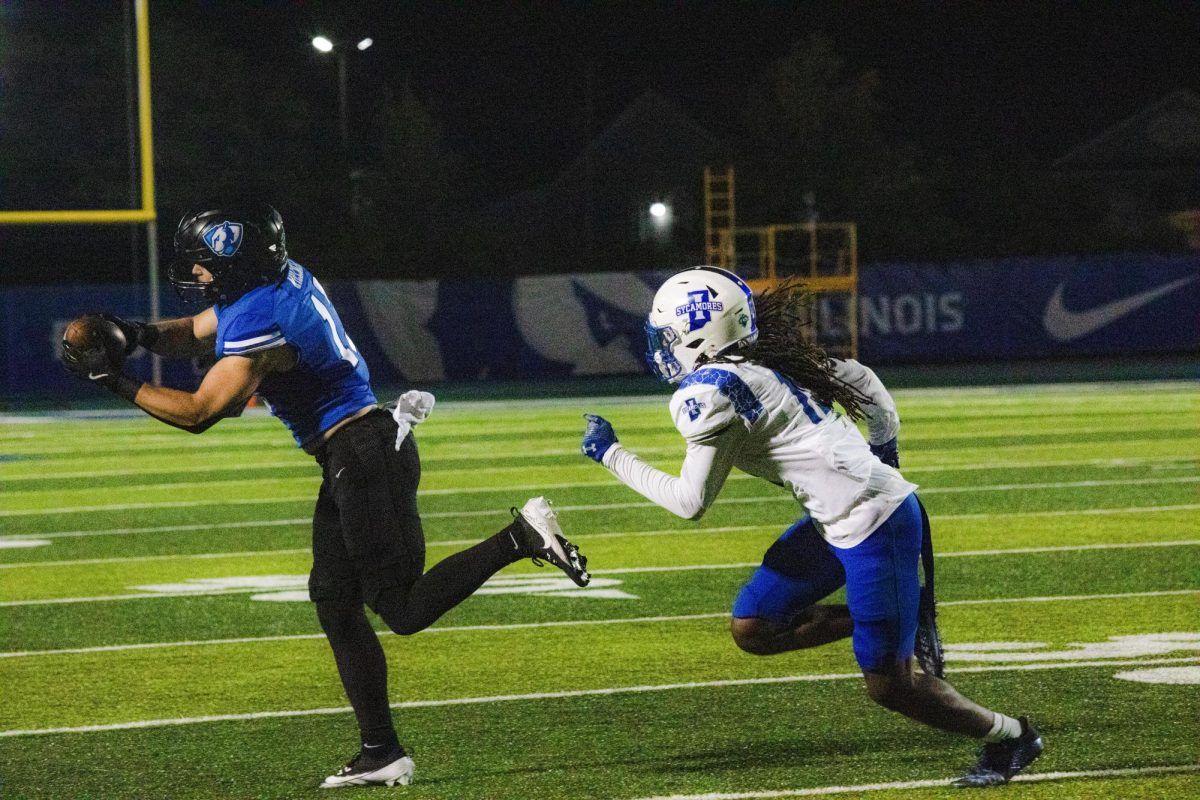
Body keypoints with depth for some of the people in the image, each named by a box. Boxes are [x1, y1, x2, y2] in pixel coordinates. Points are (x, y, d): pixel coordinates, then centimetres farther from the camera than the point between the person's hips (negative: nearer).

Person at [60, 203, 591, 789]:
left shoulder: (260, 324, -22)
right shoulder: (284, 278, 6)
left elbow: (197, 413, -19)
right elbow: (195, 334, 20)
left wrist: (115, 381, -14)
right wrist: (138, 334, 1)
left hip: (364, 457, -10)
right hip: (353, 459, 10)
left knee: (403, 608, -7)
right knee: (334, 601, 10)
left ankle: (521, 537, -7)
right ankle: (381, 753, 12)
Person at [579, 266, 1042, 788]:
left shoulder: (707, 394, -16)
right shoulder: (762, 361, 10)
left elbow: (690, 502, -10)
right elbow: (861, 380, 17)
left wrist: (611, 455, 1)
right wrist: (883, 454, 24)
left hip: (871, 523, -9)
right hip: (837, 522, 9)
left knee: (887, 685, -1)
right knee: (753, 629, 11)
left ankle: (1009, 738, 15)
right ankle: (895, 624, 16)